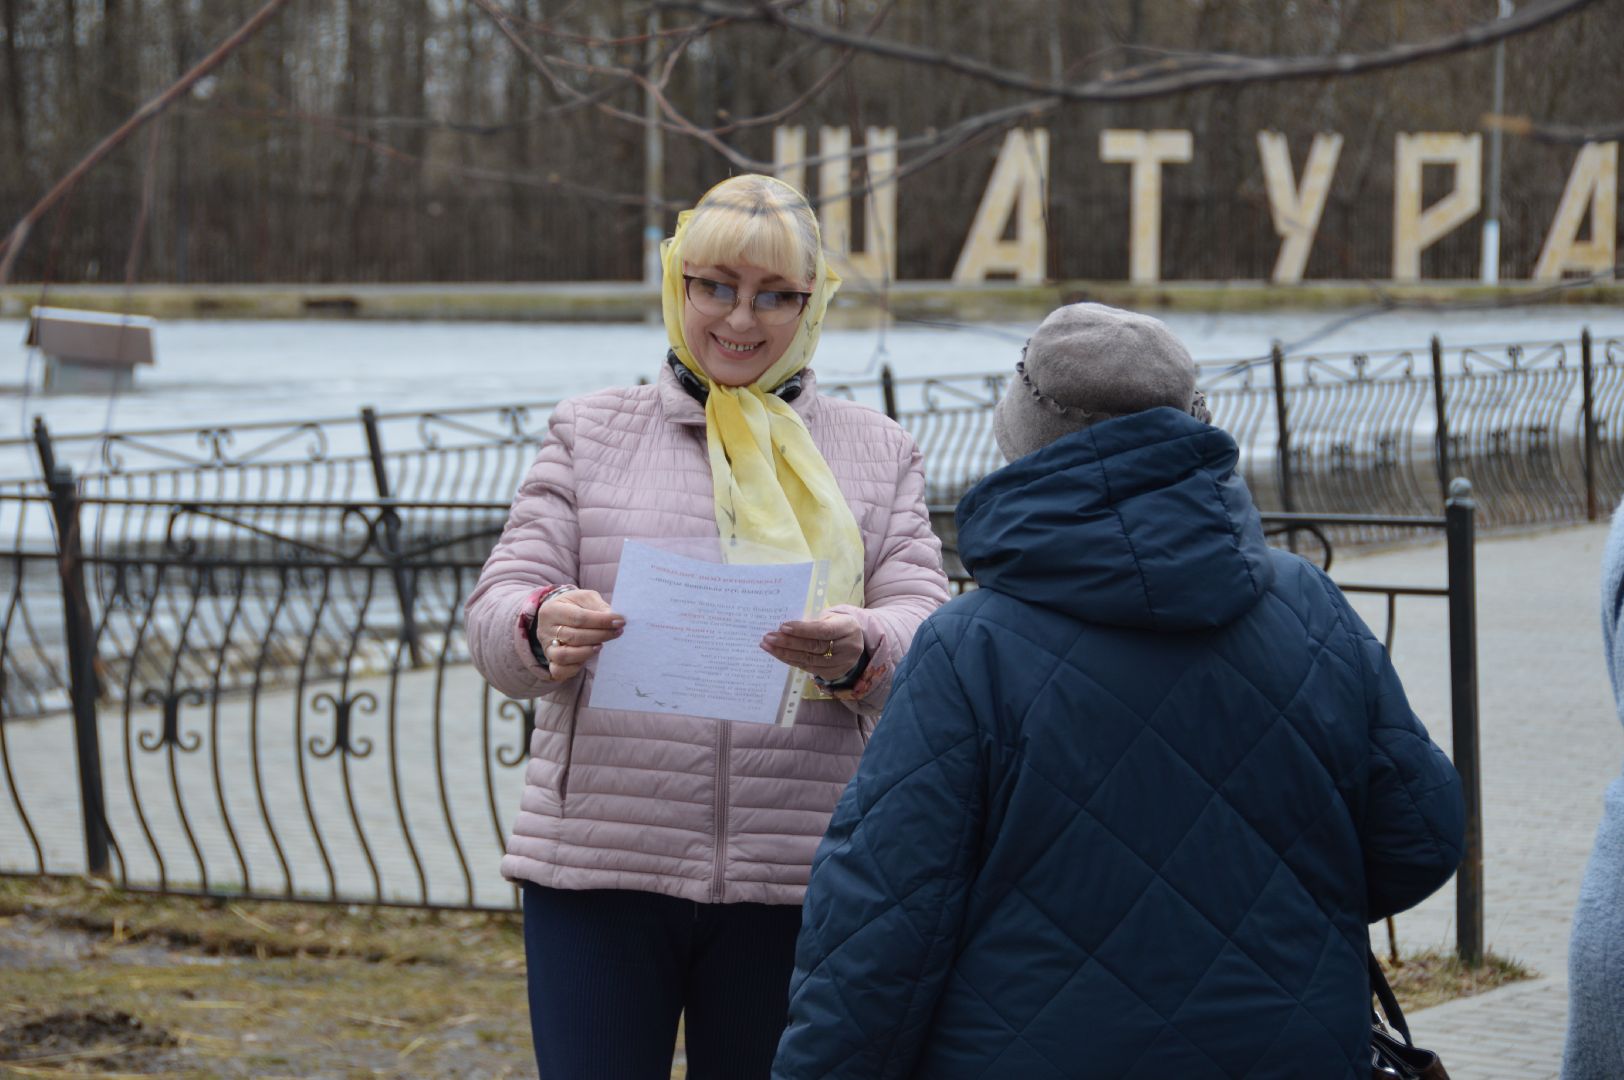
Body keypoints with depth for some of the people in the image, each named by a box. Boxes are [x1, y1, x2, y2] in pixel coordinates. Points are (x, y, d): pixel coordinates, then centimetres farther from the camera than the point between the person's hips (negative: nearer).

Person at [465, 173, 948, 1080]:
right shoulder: (590, 434, 11)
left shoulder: (878, 454, 12)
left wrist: (857, 653, -24)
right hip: (598, 866, 0)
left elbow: (930, 635, 0)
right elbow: (493, 611, 3)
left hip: (794, 878, 1)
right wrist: (543, 630, -22)